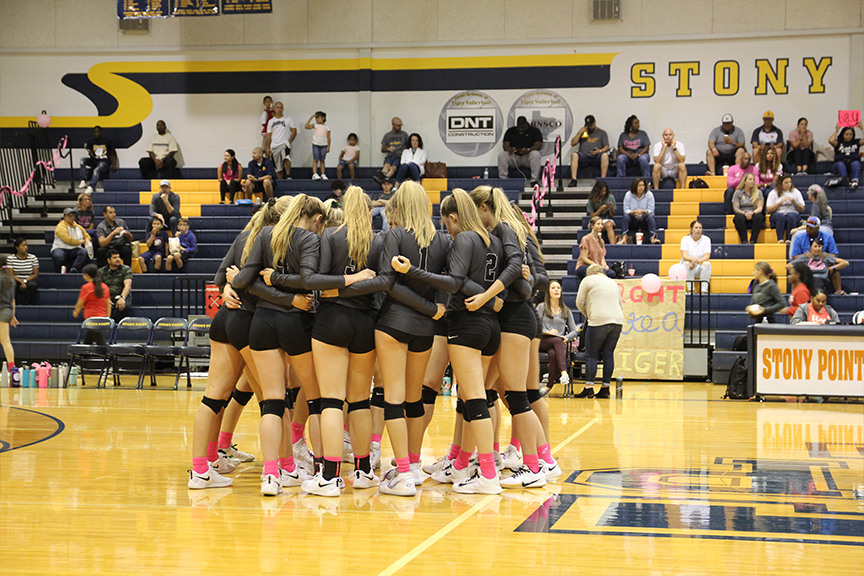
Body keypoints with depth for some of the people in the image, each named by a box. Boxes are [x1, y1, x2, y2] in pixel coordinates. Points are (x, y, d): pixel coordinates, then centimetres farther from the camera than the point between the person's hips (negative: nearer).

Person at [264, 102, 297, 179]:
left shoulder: (289, 119, 7)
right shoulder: (271, 121, 16)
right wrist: (267, 148, 5)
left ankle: (288, 176, -34)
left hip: (284, 144, -4)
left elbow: (294, 132, 2)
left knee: (286, 158, -34)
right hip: (274, 146, 4)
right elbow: (269, 136, 16)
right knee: (278, 167, 5)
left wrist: (289, 142, -13)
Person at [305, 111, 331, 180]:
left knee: (322, 160, 6)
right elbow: (307, 126, -7)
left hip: (324, 145, 1)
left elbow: (328, 138, 8)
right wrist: (311, 118, -5)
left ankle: (323, 174, 8)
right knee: (315, 159, -6)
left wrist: (328, 147, 2)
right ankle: (314, 174, -11)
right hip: (316, 144, -1)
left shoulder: (326, 127, 7)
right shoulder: (315, 125, 6)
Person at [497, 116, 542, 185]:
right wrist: (510, 149, -23)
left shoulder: (535, 131, 4)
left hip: (527, 157, -2)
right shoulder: (510, 131, 11)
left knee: (536, 154, -35)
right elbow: (505, 145, 3)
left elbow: (539, 145, -8)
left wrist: (528, 150, -28)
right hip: (514, 157, 2)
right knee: (501, 155, -25)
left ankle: (534, 180, -35)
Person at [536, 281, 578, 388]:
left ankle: (550, 384, -40)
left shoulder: (566, 311, 22)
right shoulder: (541, 307, 13)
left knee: (553, 353, -36)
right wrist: (546, 332, -15)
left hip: (560, 342, 2)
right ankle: (563, 372, -52)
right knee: (557, 340, -37)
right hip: (543, 341, -2)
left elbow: (574, 331, 14)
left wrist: (566, 337, -7)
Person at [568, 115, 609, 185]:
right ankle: (573, 180, -38)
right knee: (574, 155, -32)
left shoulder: (602, 133, 18)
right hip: (584, 156, 1)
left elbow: (606, 147, 9)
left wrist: (600, 151, -14)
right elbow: (572, 143, 14)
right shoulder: (583, 132, 24)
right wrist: (580, 132, 5)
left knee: (605, 155, -35)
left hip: (596, 157, -1)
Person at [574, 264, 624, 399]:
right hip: (617, 321, 5)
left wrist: (586, 313, 26)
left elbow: (579, 302, 7)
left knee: (592, 355, -2)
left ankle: (589, 388, -6)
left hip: (599, 321, -5)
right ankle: (605, 388, 5)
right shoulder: (613, 282, 24)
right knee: (608, 355, 7)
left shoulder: (588, 280, 7)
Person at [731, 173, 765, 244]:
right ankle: (744, 241, -43)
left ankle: (753, 241, -41)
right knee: (739, 217, -36)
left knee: (759, 216, -35)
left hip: (754, 215, 1)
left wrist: (752, 213, -20)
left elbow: (760, 207, 2)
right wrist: (745, 213, -20)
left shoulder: (758, 192, 12)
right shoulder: (738, 193, 9)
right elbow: (735, 208, 0)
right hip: (742, 214, -1)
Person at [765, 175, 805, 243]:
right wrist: (780, 202, -8)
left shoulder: (796, 192, 13)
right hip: (777, 214, -1)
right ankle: (780, 240, -48)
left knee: (791, 216, -36)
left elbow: (802, 209, 11)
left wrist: (794, 203, -8)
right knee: (781, 216, -37)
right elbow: (768, 210, 1)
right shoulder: (773, 193, 9)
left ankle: (790, 240, -45)